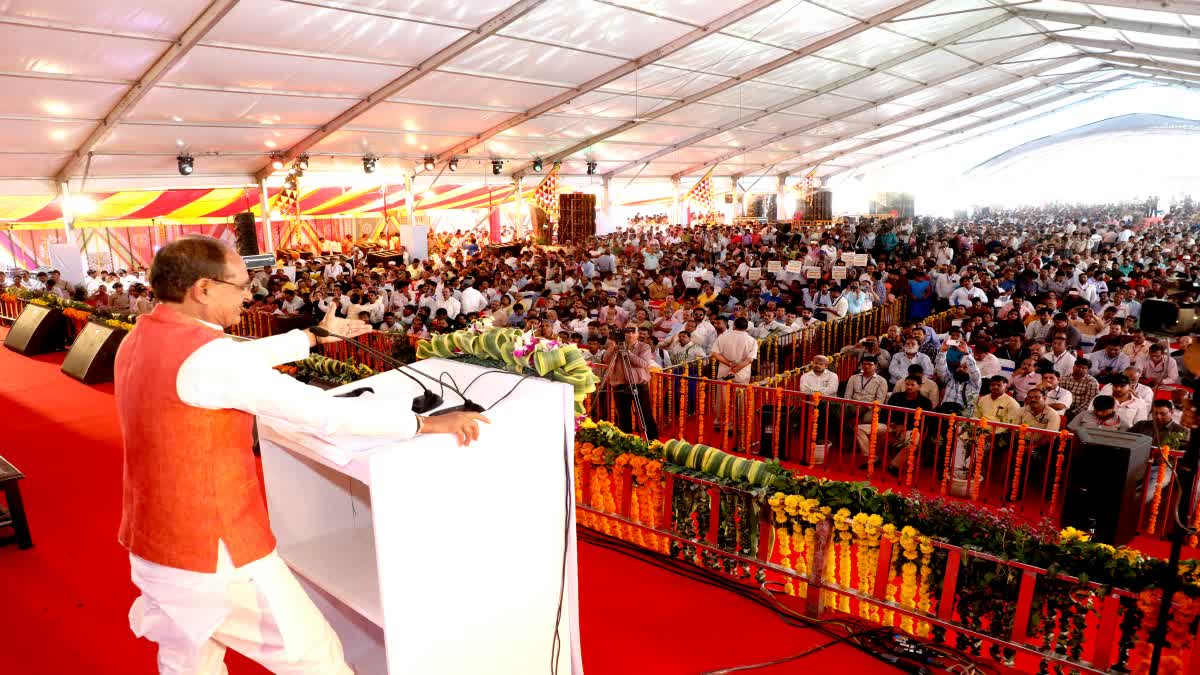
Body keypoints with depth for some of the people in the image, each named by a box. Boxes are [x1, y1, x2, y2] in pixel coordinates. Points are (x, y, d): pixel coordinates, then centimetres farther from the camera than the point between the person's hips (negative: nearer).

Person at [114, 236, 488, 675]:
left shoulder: (141, 340, 2)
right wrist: (427, 423, -20)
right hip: (217, 555, -9)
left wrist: (315, 335, 24)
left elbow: (244, 358, 13)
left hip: (153, 545, 9)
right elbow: (324, 413, -27)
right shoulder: (207, 355, -25)